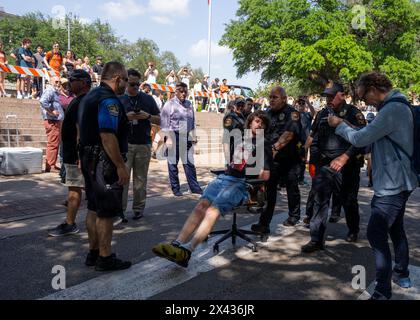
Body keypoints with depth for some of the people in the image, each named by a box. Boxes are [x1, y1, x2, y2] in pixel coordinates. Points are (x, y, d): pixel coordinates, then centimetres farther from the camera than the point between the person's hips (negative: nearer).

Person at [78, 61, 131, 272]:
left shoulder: (89, 97, 16)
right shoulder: (109, 100, -17)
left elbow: (84, 129, 21)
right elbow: (107, 136, -25)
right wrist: (121, 166, -23)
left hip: (89, 159, 10)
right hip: (105, 162, -10)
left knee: (94, 208, 16)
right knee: (106, 212, -2)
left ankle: (93, 253, 27)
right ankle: (105, 258, 8)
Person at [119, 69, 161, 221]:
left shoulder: (148, 99, 10)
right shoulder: (119, 99, 8)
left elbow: (159, 120, 12)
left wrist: (148, 116, -8)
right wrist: (126, 117, -10)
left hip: (144, 144, 1)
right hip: (124, 144, -1)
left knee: (140, 178, 6)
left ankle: (139, 208, 15)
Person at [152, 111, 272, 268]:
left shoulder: (264, 146, 11)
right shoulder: (239, 139, 27)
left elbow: (265, 176, 1)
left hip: (243, 184, -5)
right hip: (225, 177, 5)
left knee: (213, 209, -29)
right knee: (202, 204, -22)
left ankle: (186, 251, -43)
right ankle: (177, 244, -32)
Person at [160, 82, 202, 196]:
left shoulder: (189, 105, 13)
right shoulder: (170, 104, -3)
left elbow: (192, 122, 20)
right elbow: (164, 123, -7)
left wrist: (193, 136, 16)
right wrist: (168, 138, -13)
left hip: (186, 137, 5)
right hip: (174, 136, -4)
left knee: (189, 162, 6)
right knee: (173, 163, 3)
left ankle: (194, 187, 13)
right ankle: (175, 188, 14)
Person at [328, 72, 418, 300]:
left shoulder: (393, 109, -21)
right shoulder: (396, 106, 12)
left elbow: (361, 139, -21)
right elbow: (371, 136, 13)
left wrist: (339, 125, -6)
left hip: (392, 184, -11)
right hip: (398, 181, 11)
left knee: (376, 233, -9)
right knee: (395, 228, 21)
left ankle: (383, 291, -1)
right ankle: (401, 274, 37)